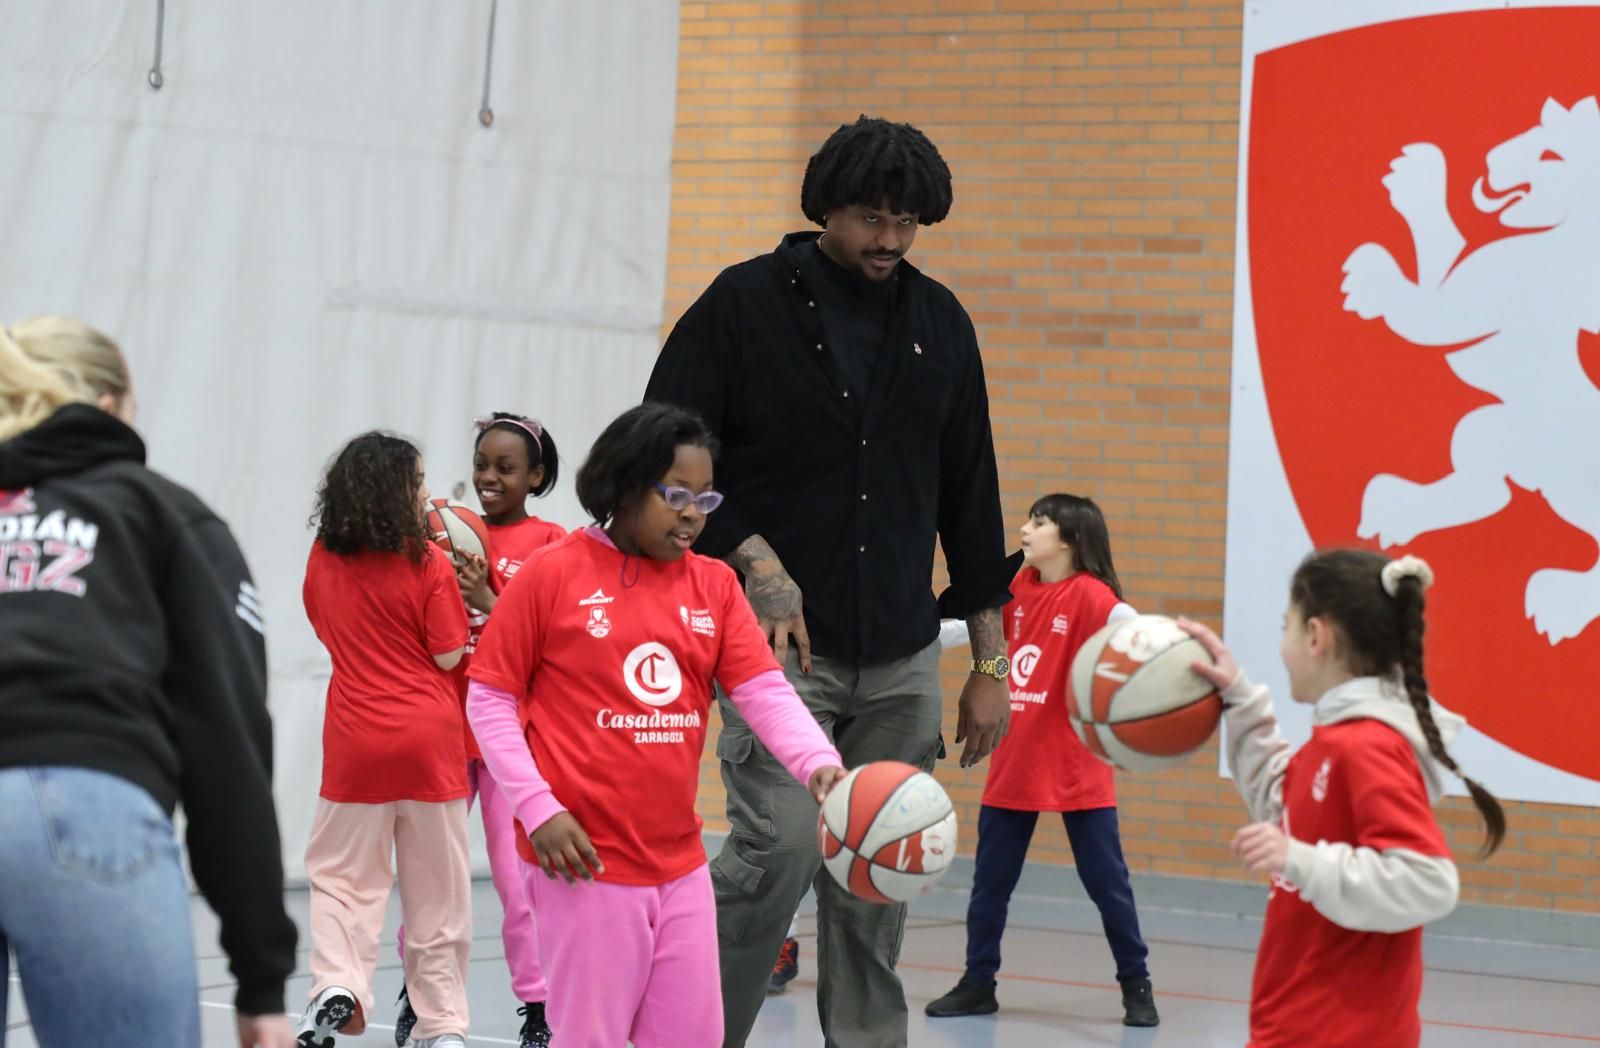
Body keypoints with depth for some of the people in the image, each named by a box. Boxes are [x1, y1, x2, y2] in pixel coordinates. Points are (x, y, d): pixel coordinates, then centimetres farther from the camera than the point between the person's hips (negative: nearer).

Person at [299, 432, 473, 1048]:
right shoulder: (429, 564, -11)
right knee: (437, 891, 7)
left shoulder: (324, 558, 0)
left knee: (343, 876, 10)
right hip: (429, 738, -2)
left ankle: (337, 985, -13)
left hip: (355, 740, 2)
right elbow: (448, 655, -8)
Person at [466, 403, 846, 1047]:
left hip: (681, 866, 5)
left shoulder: (714, 586, 7)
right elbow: (490, 697, -2)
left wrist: (819, 765, -21)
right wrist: (538, 809, -11)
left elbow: (765, 690, -2)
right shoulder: (552, 574, -4)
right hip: (587, 865, -5)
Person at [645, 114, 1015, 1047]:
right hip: (780, 640, -4)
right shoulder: (745, 305, -3)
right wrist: (757, 561, -12)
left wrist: (991, 662, 11)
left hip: (902, 659, 4)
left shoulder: (940, 323, 9)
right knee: (780, 846, -16)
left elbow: (970, 496, 14)